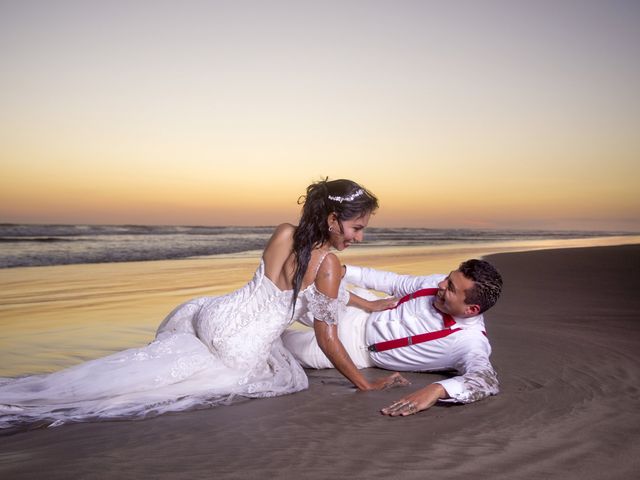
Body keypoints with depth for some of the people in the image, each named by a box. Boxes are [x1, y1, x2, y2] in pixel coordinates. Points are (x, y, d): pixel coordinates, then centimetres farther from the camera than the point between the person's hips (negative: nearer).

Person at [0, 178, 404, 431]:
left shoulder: (284, 233, 6)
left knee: (154, 357, 29)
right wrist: (367, 385, 4)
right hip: (238, 349, -7)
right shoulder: (328, 264, -14)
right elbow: (328, 340, -7)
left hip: (211, 315, 7)